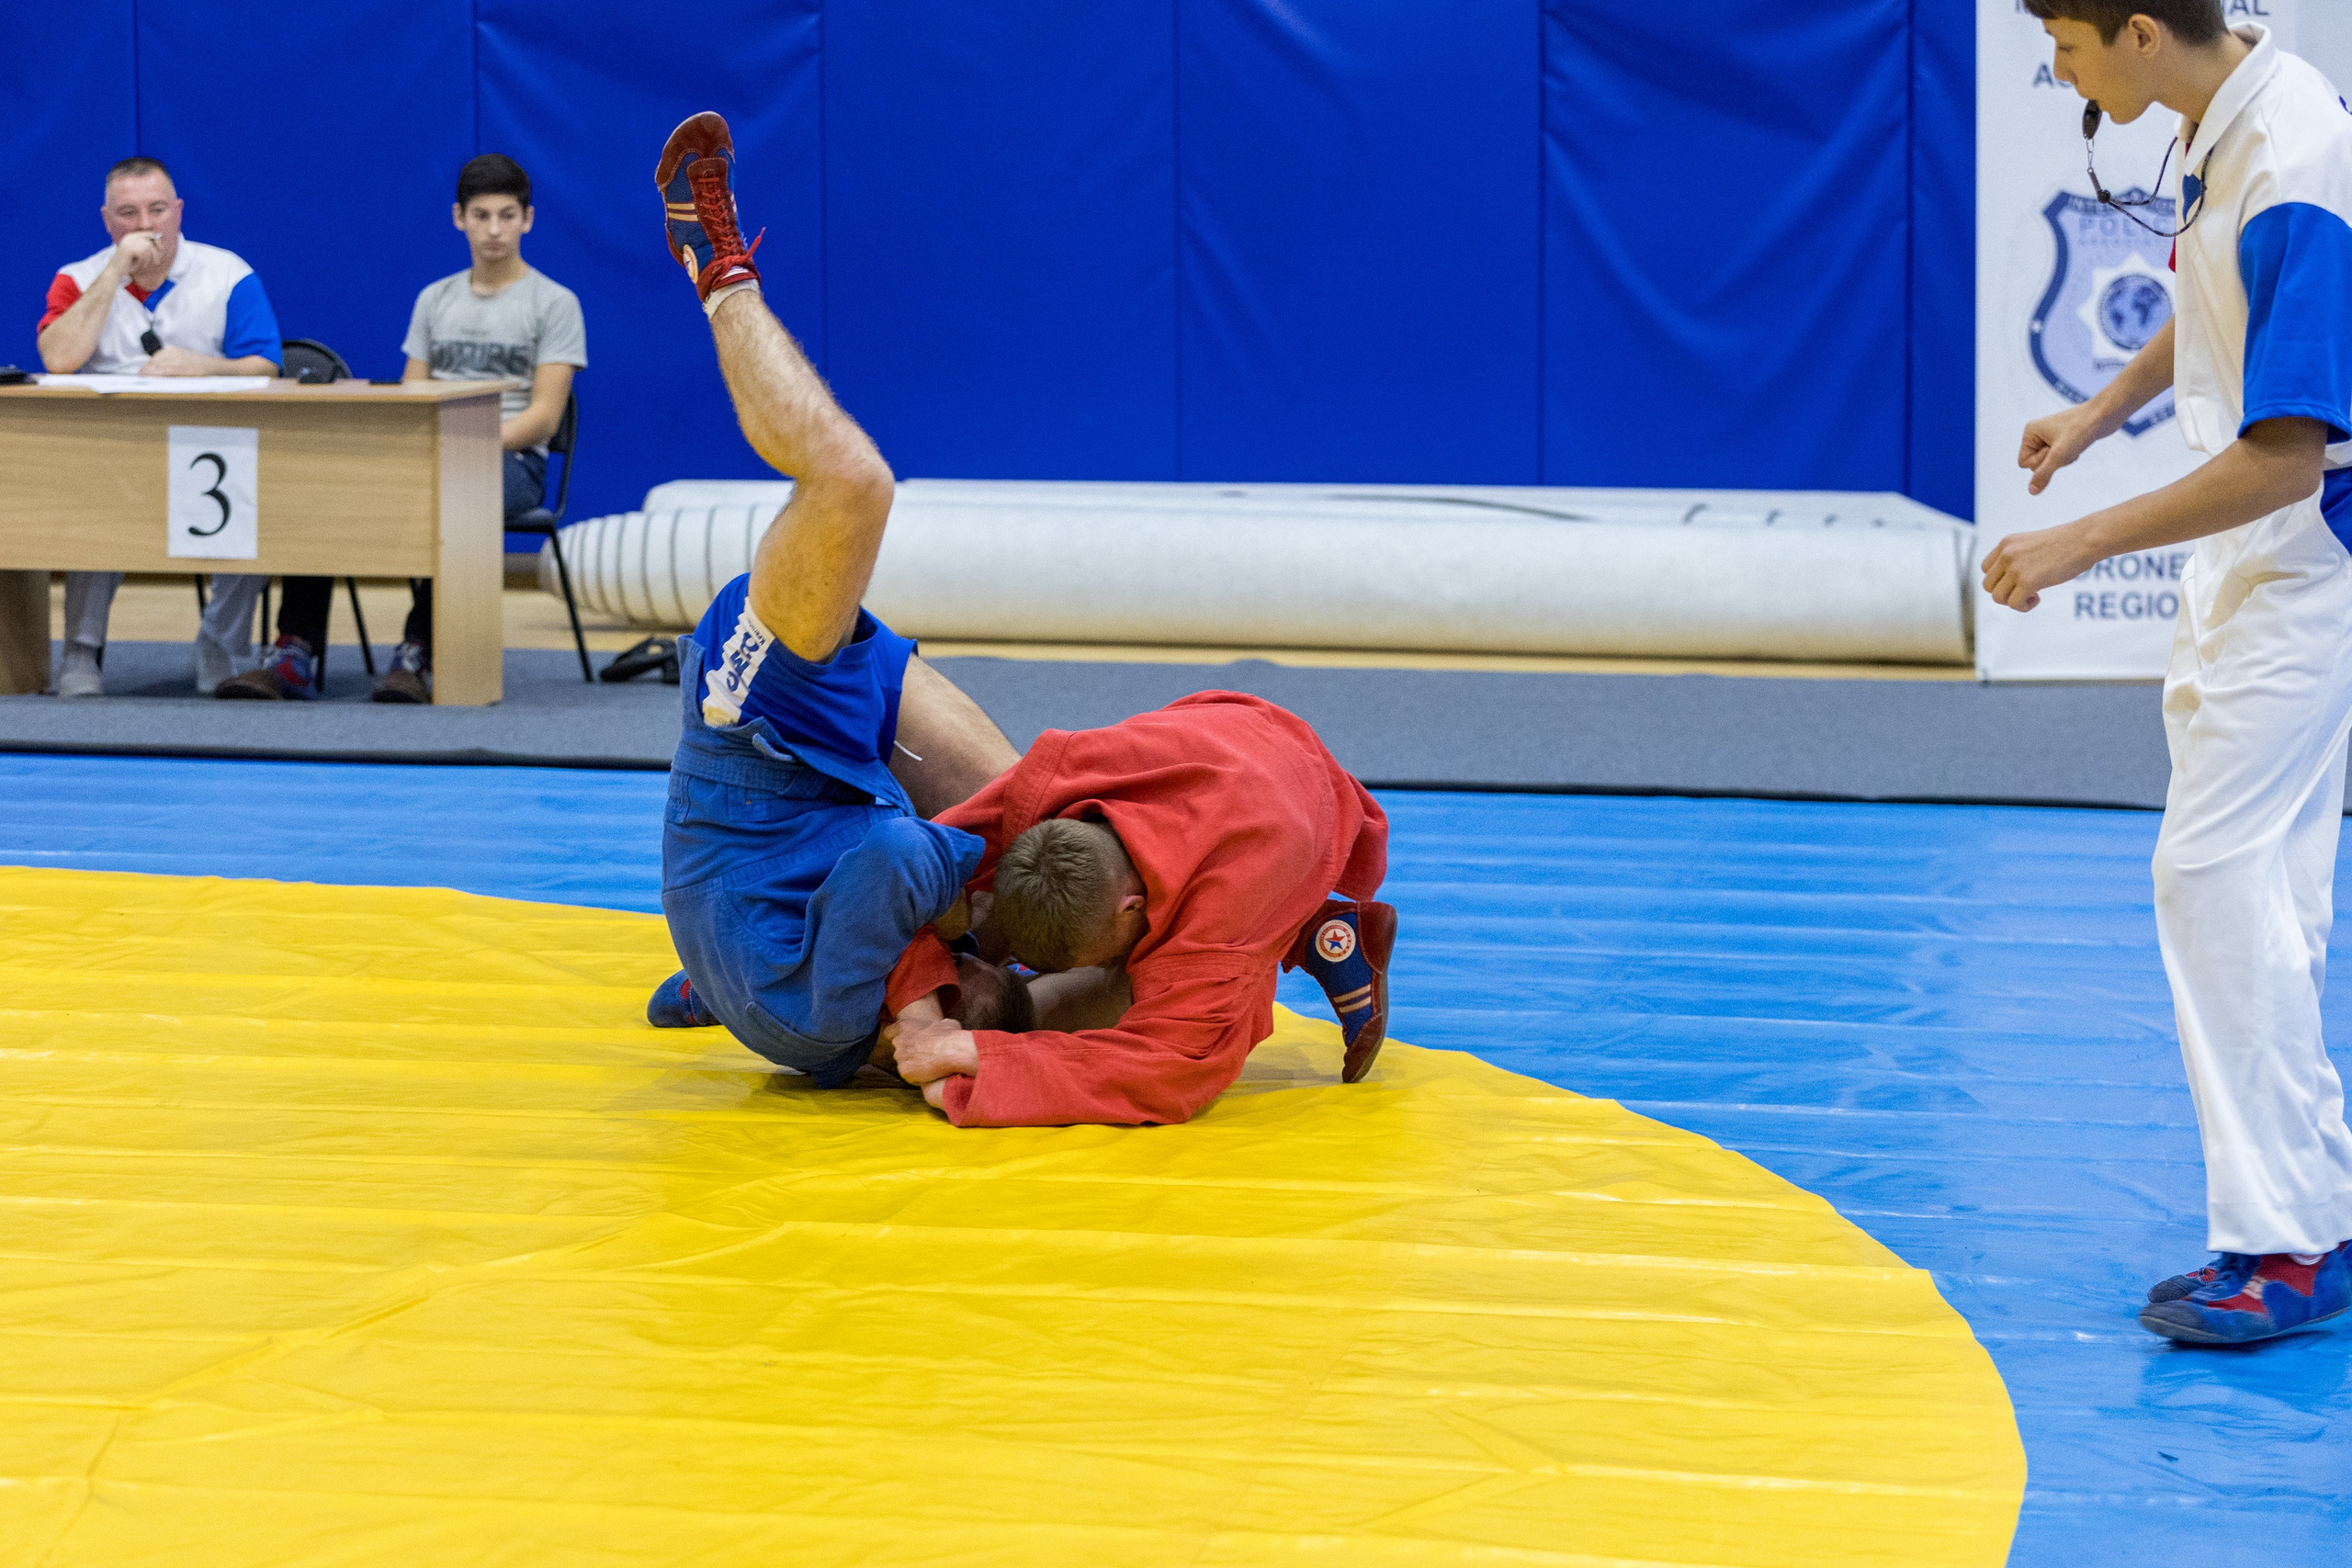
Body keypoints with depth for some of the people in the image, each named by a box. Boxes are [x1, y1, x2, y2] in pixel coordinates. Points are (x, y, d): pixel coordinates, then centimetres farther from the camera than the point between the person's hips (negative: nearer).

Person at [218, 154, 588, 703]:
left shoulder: (555, 303, 1)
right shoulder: (434, 299, 18)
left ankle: (420, 654, -36)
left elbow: (543, 416, -7)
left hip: (511, 460, -5)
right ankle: (295, 654, -30)